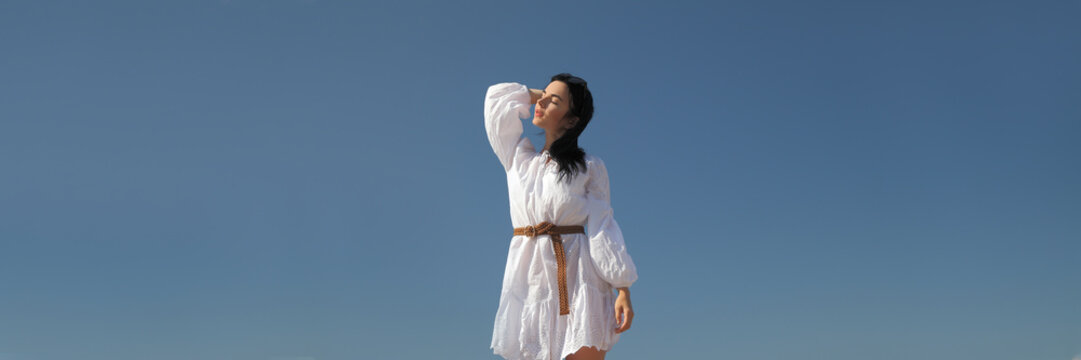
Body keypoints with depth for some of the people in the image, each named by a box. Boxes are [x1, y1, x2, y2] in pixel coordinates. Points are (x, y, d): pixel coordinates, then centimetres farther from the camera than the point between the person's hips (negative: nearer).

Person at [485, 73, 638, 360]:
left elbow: (603, 228, 1)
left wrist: (623, 290, -6)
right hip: (528, 279, 3)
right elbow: (498, 95, 22)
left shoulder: (589, 168, 6)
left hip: (576, 275, -3)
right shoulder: (518, 158, 15)